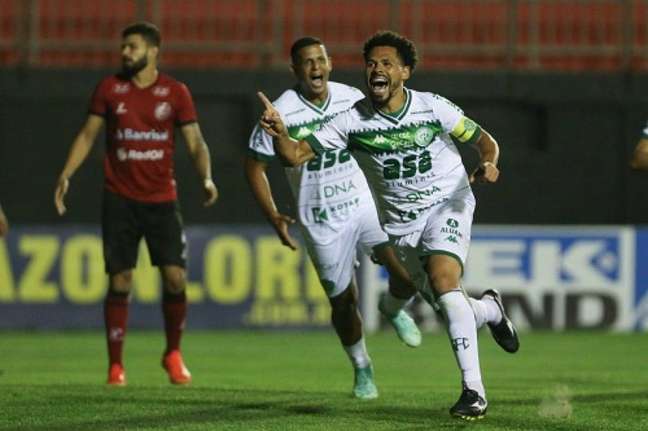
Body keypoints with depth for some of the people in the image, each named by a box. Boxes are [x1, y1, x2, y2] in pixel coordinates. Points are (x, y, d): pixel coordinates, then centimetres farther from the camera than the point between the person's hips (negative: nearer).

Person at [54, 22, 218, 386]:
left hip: (162, 199, 0)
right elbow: (88, 135, 8)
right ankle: (116, 365, 6)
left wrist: (206, 177, -15)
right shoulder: (109, 89, 4)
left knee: (176, 277, -8)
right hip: (120, 199, 0)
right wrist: (66, 175, -3)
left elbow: (196, 142, 2)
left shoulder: (175, 93, 1)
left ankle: (174, 354, 14)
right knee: (120, 281, -3)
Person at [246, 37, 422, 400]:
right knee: (343, 301, 4)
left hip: (363, 203, 2)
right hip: (321, 220, -2)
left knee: (409, 272, -16)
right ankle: (361, 368, 31)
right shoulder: (281, 113, -13)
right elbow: (255, 166, -4)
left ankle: (394, 309, 21)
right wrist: (273, 216, -13)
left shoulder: (352, 99, -3)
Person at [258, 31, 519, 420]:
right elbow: (297, 154, -14)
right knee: (448, 304, 7)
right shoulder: (353, 121, -11)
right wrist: (280, 133, -37)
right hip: (400, 224, 4)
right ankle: (489, 310, 46)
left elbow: (485, 140, -2)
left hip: (447, 204, -4)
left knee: (443, 279, -28)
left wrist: (489, 165, -25)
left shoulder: (433, 108, -14)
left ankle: (474, 390, -26)